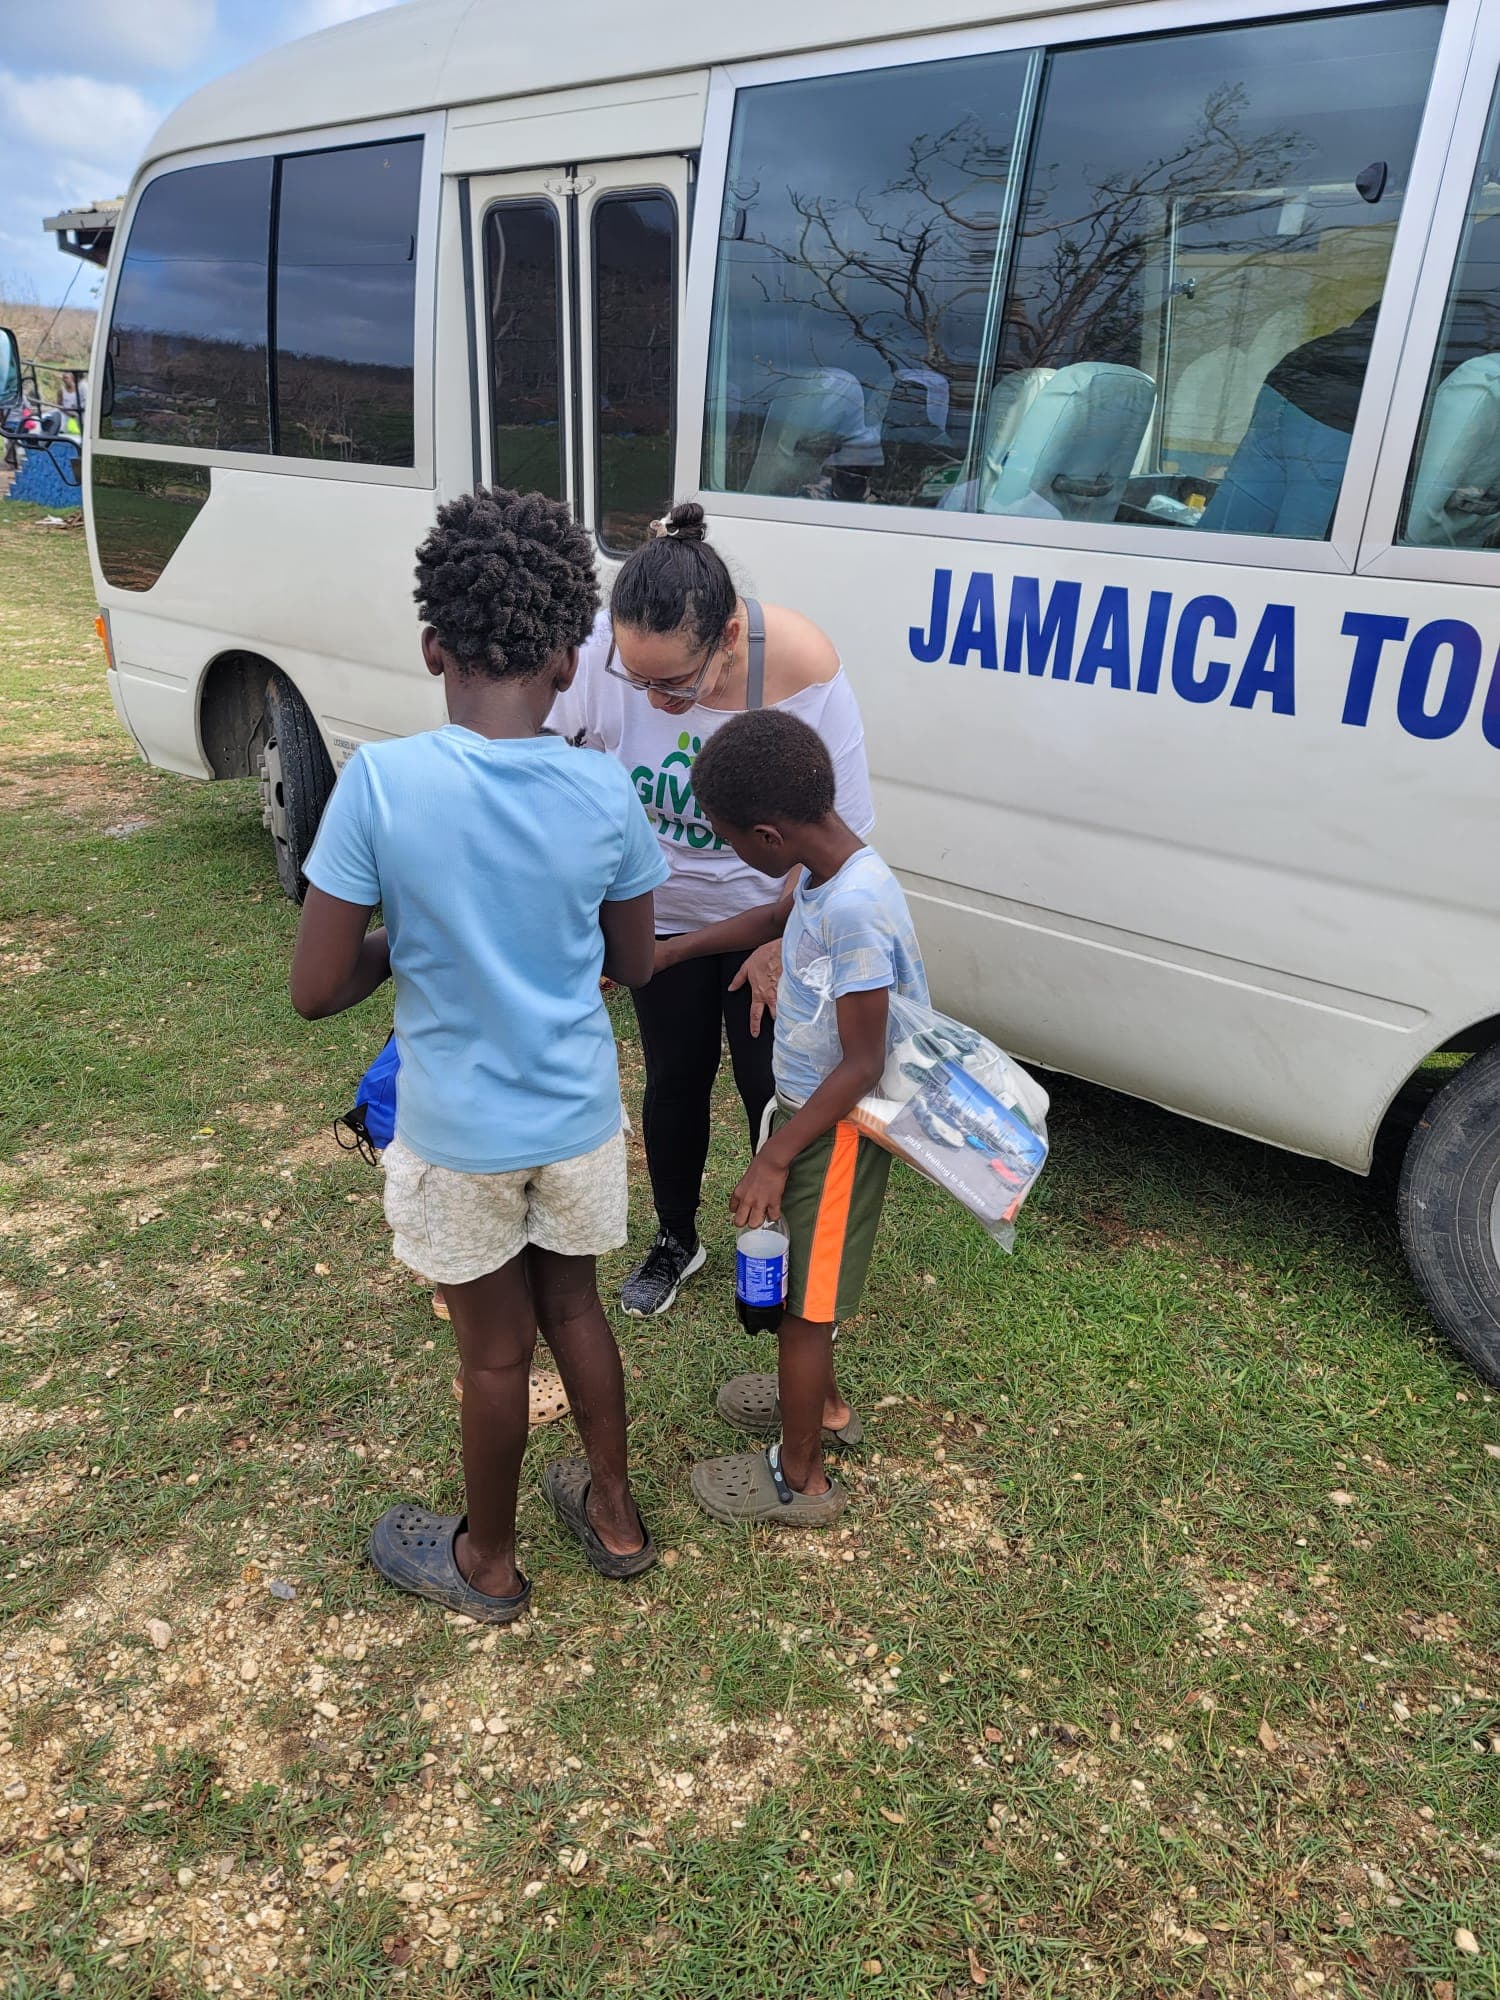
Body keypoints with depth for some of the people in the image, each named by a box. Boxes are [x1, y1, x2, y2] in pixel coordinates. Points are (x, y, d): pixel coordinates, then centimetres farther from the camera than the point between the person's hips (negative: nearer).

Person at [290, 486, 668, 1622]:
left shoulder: (380, 783, -21)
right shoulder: (605, 793, -12)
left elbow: (316, 992, -16)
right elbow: (633, 964, 2)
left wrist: (406, 940, 2)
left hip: (460, 1132, -2)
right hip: (578, 1116, 3)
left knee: (496, 1349, 17)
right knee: (572, 1305, 25)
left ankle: (488, 1563, 42)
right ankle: (615, 1518, 44)